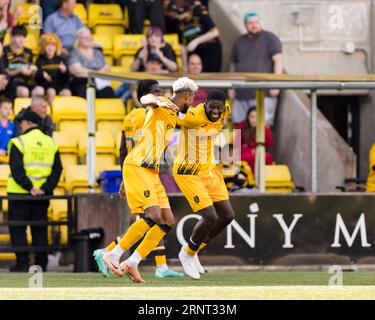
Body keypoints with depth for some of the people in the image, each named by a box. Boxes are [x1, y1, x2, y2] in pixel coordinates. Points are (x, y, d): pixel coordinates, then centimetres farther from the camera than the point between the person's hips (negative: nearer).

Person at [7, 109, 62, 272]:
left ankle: (22, 263, -1)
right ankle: (41, 263, 10)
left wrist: (30, 188, -16)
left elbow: (17, 170, -17)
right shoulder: (51, 143, 7)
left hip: (20, 193, -5)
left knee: (18, 228, 3)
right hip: (43, 195, 5)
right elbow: (57, 170, 1)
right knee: (40, 228, 11)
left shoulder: (19, 143, -8)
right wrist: (45, 189, -5)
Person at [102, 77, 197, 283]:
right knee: (153, 216, -21)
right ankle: (113, 256, -12)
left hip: (151, 172, 10)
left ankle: (132, 263, 4)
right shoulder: (163, 107, -5)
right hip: (137, 168, -10)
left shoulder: (173, 117, 22)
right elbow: (145, 99, -30)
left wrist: (127, 178, 29)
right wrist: (158, 102, -54)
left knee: (168, 222, 3)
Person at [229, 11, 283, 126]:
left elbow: (278, 60, -5)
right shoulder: (239, 42, 19)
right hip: (241, 93, 5)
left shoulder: (270, 38, 3)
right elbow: (234, 65, 24)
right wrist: (231, 87, 17)